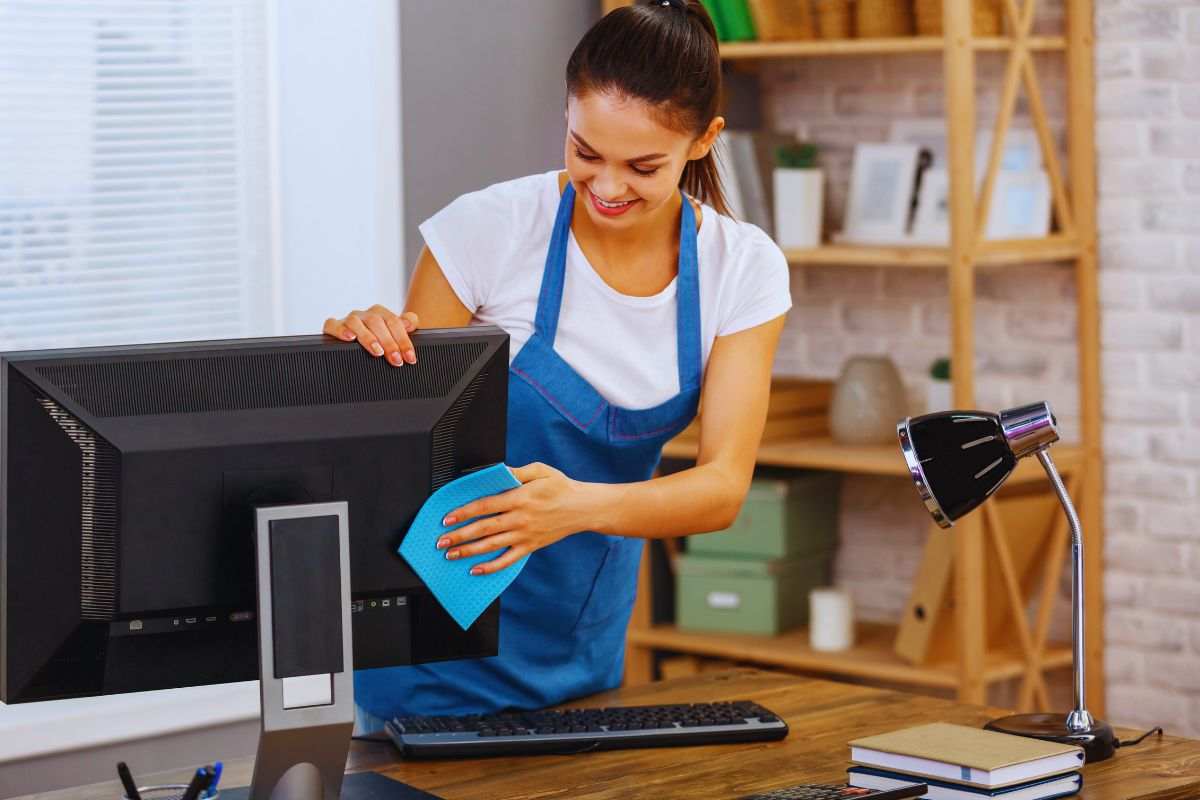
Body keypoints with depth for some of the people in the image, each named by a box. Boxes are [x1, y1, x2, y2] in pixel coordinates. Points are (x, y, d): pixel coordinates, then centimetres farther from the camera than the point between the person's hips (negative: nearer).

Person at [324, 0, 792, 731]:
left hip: (586, 632, 3)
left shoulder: (745, 268, -10)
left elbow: (724, 486, -16)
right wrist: (369, 352, -31)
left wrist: (583, 506, -35)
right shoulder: (488, 229, -18)